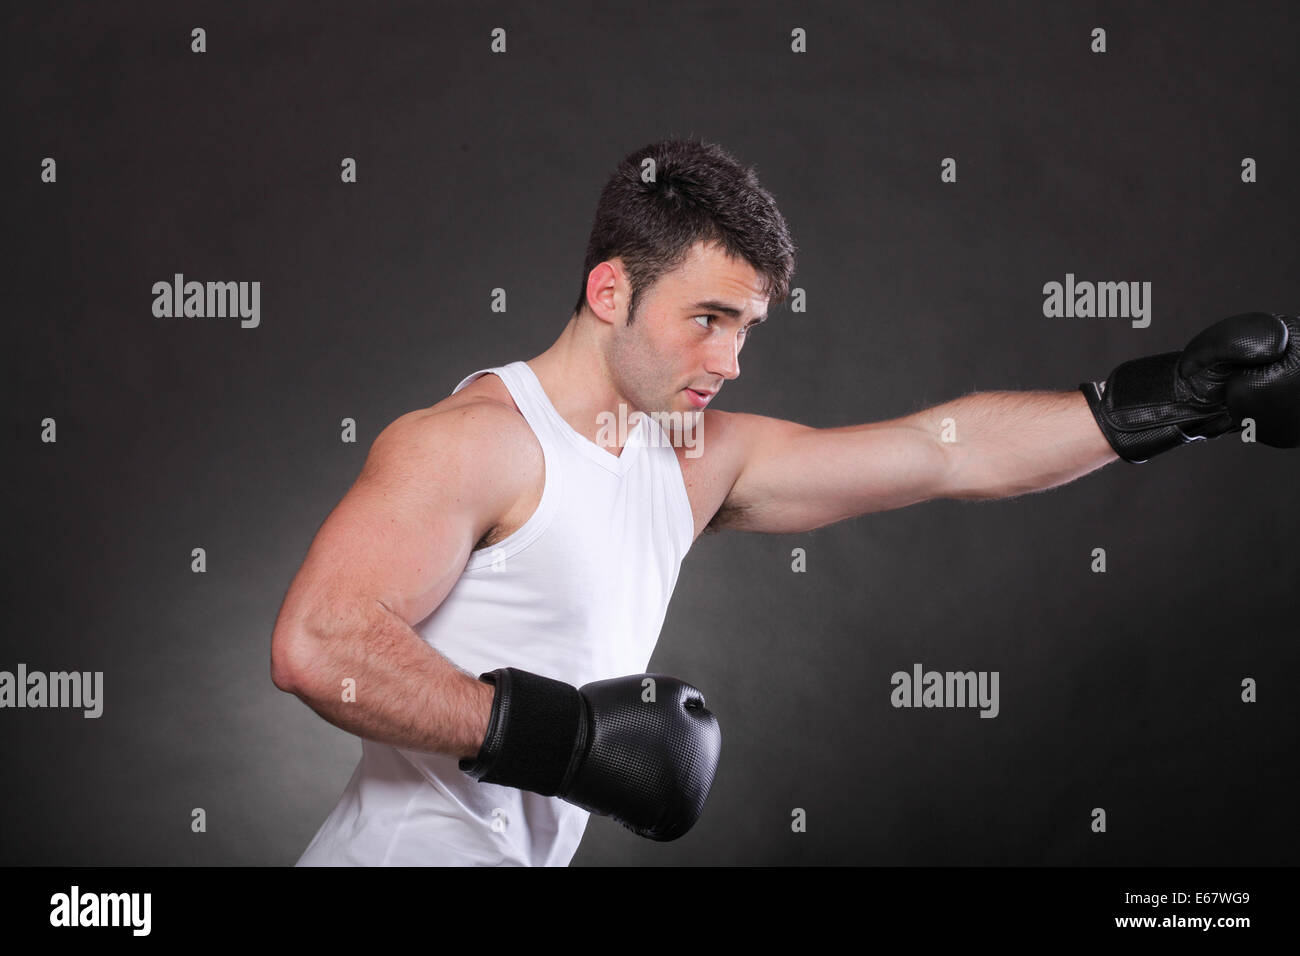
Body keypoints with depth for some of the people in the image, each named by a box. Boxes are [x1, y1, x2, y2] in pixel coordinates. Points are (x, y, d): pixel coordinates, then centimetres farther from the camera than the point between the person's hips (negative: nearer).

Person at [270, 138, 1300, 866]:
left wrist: (1179, 396, 6)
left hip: (523, 850, 8)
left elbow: (946, 450, 8)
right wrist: (558, 733, -26)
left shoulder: (703, 458, 7)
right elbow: (317, 643, -25)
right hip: (416, 846, -8)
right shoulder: (475, 439, -15)